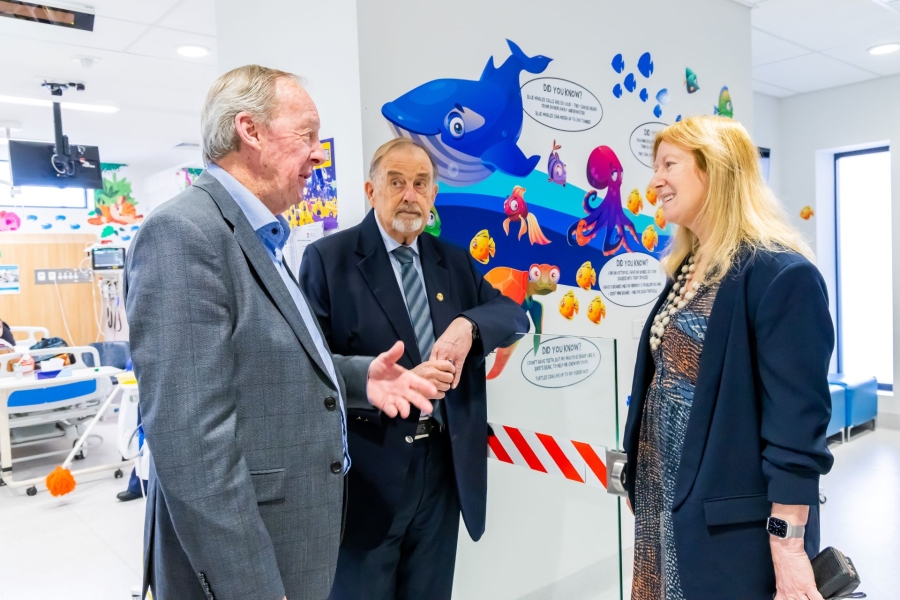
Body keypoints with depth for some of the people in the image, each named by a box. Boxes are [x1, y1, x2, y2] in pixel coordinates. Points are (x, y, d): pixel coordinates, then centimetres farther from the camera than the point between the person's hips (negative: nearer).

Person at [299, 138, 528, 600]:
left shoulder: (455, 262, 9)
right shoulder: (328, 258, -7)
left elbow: (515, 315, 3)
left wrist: (468, 325, -18)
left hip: (444, 468, 5)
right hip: (367, 472, -4)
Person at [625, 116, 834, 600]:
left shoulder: (780, 273, -17)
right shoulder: (687, 269, 8)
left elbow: (796, 421, -20)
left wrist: (788, 545, -19)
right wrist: (641, 482, 15)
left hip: (732, 522, -8)